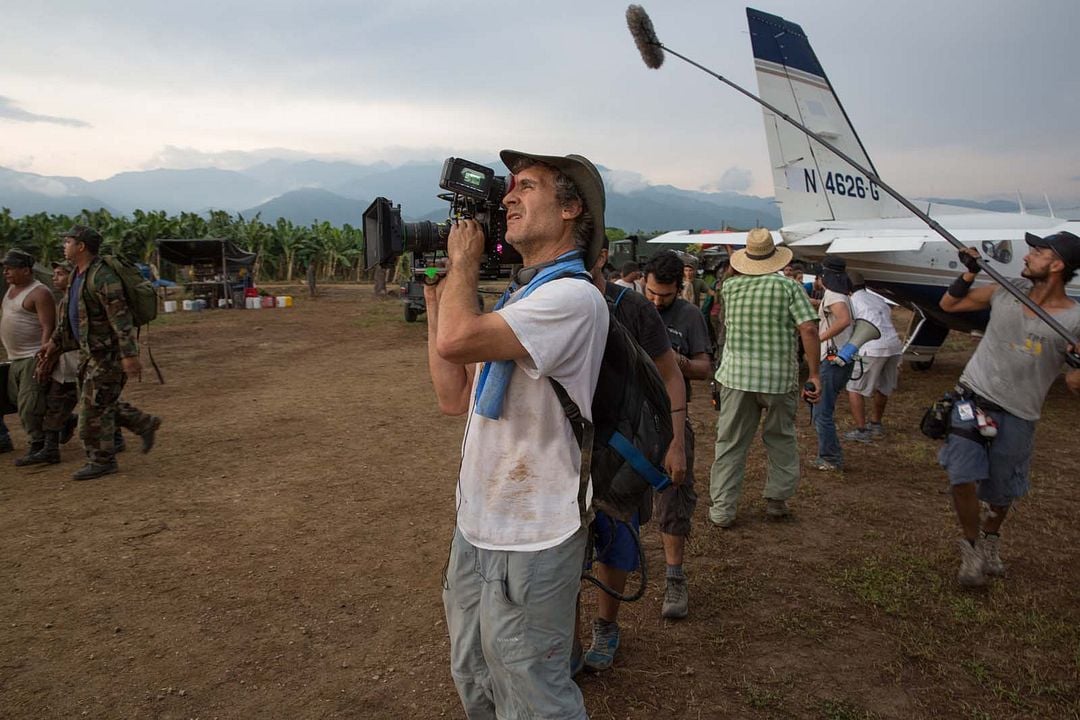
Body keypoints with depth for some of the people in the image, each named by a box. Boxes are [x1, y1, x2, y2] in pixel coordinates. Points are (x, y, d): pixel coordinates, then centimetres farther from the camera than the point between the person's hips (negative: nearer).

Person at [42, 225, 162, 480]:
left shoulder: (102, 276, -21)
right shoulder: (78, 275, 11)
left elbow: (121, 318, -26)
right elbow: (67, 313, 23)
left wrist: (130, 355, -30)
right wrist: (56, 342, 26)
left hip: (108, 352, -10)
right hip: (90, 351, 10)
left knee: (94, 406, -2)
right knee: (102, 404, 16)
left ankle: (101, 460, 10)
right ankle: (145, 424, 29)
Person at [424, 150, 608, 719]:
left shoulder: (573, 297, -18)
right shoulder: (517, 299, 12)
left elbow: (456, 340, -31)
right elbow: (454, 397, 10)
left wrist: (463, 262, -12)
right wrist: (436, 296, 8)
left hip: (529, 544, -9)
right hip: (476, 528, 9)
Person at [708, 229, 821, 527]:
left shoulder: (730, 286, 2)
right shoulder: (788, 286, -4)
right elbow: (808, 329, -12)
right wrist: (814, 374, -9)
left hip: (736, 376, 1)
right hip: (779, 377, -1)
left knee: (730, 443, 8)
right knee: (781, 440, 18)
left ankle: (722, 509, 10)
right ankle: (777, 500, 26)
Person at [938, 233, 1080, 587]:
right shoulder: (1007, 291, -2)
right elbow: (948, 304, 10)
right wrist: (969, 273, -3)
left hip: (1017, 415, -1)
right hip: (974, 398, 1)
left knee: (1001, 492, 13)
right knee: (962, 477, -13)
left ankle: (991, 536, 46)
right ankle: (971, 545, 13)